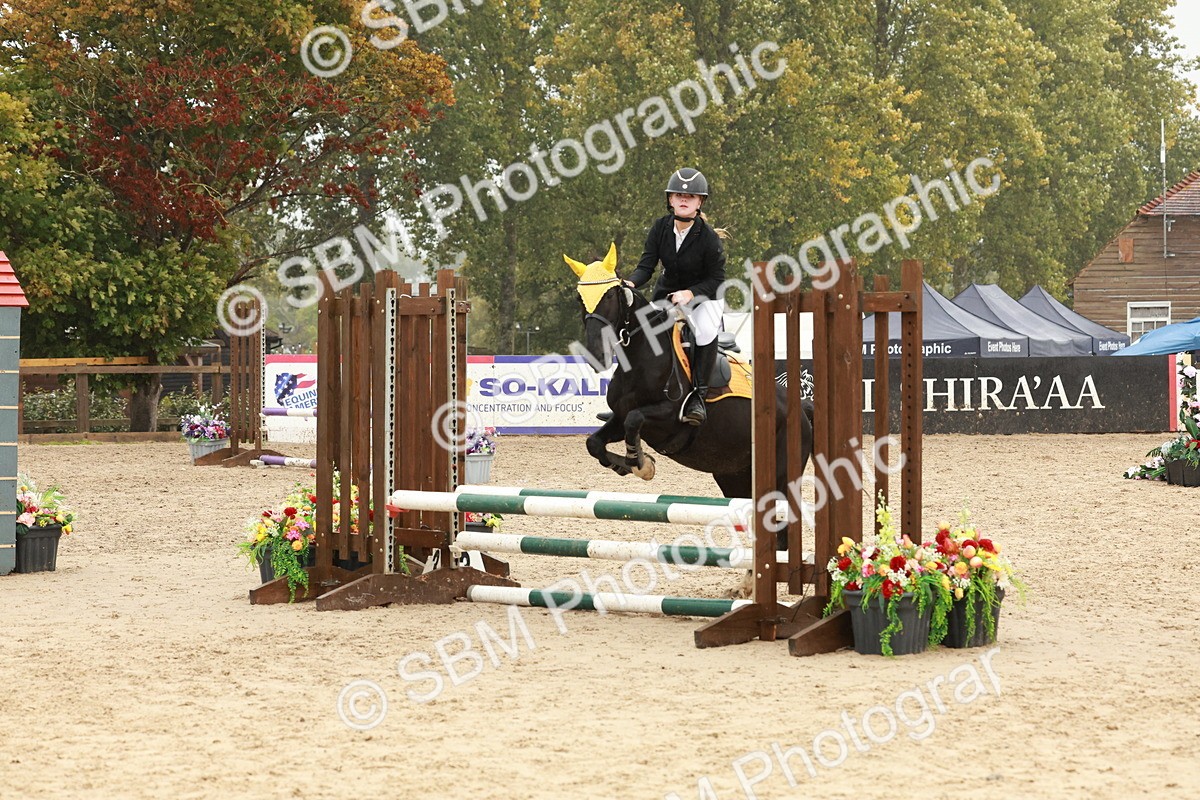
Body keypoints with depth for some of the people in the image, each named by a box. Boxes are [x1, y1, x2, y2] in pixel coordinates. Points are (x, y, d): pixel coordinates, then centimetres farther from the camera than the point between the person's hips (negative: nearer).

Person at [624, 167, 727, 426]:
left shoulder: (708, 237, -20)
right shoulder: (660, 228, -9)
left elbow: (717, 279, -15)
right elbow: (646, 265, -12)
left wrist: (690, 293, -30)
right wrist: (630, 283, -33)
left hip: (702, 296, -5)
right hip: (666, 292, 5)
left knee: (707, 330, -33)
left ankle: (698, 396, -29)